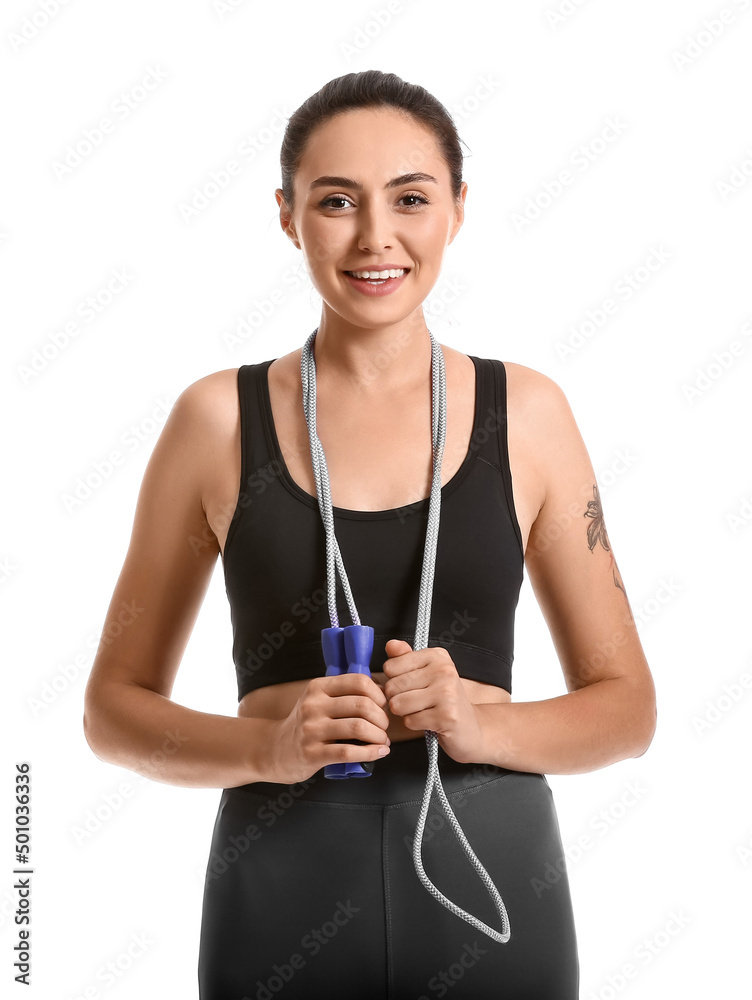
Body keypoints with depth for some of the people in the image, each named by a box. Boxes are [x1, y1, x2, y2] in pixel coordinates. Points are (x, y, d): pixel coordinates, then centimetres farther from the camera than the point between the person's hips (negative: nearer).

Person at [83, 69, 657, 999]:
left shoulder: (526, 413, -1)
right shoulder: (218, 418, -3)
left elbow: (626, 705, 4)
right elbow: (114, 706, 2)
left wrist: (482, 725, -14)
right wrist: (269, 747, -15)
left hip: (491, 894, 1)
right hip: (281, 906, -1)